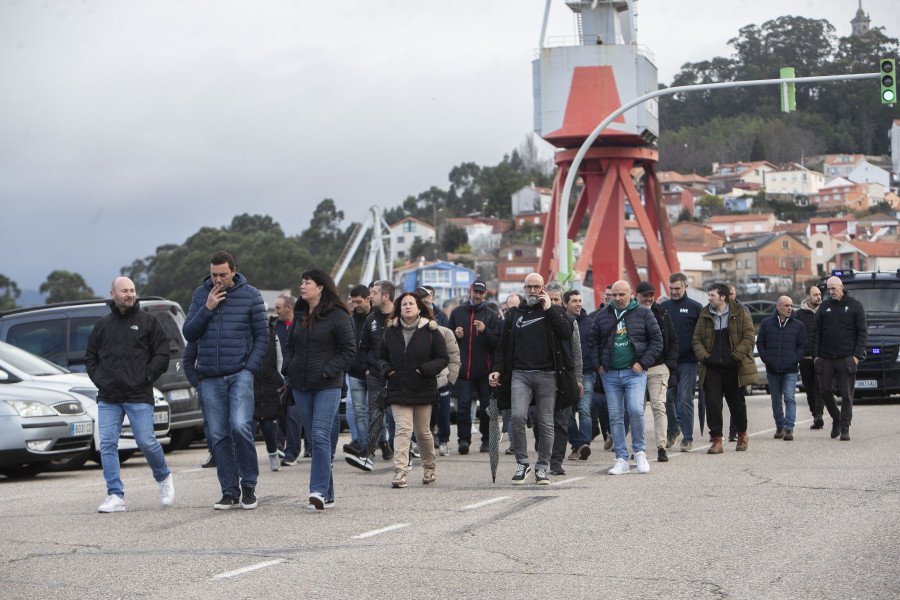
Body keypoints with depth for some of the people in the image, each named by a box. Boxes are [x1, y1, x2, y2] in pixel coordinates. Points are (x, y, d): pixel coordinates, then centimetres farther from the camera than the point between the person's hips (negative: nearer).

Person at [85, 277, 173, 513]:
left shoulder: (147, 321, 4)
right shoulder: (103, 325, 13)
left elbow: (162, 355, 2)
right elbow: (90, 356, 21)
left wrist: (146, 377, -6)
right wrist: (99, 379, 7)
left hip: (139, 397, -3)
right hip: (108, 399, 3)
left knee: (146, 442, -6)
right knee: (107, 445, -5)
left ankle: (163, 478, 22)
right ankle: (115, 496, -2)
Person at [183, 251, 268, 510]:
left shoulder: (250, 295, 1)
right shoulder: (201, 294, 8)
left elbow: (262, 336, 3)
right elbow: (189, 333, 6)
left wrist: (250, 368, -8)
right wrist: (207, 309, -8)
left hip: (240, 374, -3)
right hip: (210, 378, 3)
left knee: (240, 426, -18)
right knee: (219, 435, 2)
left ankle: (249, 485, -3)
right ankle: (230, 491, 8)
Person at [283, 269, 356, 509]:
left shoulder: (337, 316, -6)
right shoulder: (300, 315, 13)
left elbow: (349, 350, -6)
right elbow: (290, 345, 23)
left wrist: (328, 370, -13)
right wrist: (288, 367, 6)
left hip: (327, 386, -6)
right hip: (301, 385, 6)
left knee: (320, 437, -15)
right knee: (314, 439, 7)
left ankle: (319, 491, -15)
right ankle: (327, 495, 11)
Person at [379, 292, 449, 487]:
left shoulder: (430, 331, 0)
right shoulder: (390, 332, 7)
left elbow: (443, 358, 1)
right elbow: (382, 357, 18)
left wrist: (426, 369, -15)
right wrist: (386, 369, -3)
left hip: (423, 390, -1)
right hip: (398, 390, 1)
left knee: (423, 432, 9)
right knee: (403, 429, -13)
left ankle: (429, 468, 29)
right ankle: (400, 472, -19)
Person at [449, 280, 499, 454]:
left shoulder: (490, 315, 6)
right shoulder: (457, 313, 12)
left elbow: (496, 342, -2)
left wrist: (485, 330, -19)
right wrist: (456, 335, -5)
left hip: (484, 369, -1)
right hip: (463, 368, 1)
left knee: (487, 406, 2)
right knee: (463, 404, -7)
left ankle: (487, 440, 14)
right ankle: (464, 439, -5)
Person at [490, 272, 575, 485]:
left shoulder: (554, 311, 10)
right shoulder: (515, 314, 16)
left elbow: (567, 334, -8)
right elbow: (503, 346, 19)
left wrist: (549, 309, -7)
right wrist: (497, 370, 6)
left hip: (546, 375, -1)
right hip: (520, 374, 1)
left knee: (546, 423, 0)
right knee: (517, 416, -17)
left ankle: (542, 467, 11)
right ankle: (522, 463, -4)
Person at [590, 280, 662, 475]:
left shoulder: (643, 313, 3)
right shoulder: (603, 316, 11)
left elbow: (657, 341, 3)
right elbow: (593, 341, 18)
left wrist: (643, 363, -6)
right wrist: (598, 365, 5)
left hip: (634, 373, -3)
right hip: (610, 374, 3)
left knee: (636, 410, -18)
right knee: (615, 416, 2)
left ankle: (639, 451, 1)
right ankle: (621, 459, 8)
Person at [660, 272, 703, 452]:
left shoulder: (695, 307, 2)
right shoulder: (662, 307, 10)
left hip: (688, 362, -3)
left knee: (685, 400, -5)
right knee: (667, 398, 5)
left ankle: (688, 438, 1)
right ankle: (673, 429, 28)